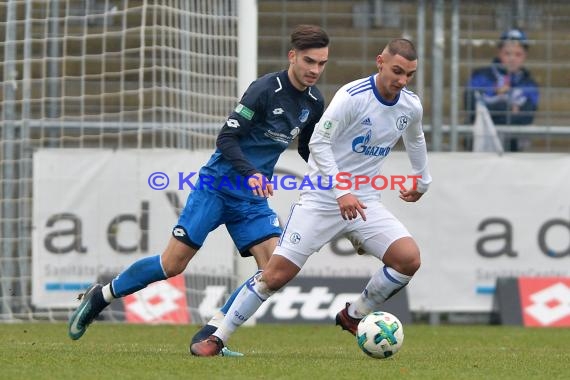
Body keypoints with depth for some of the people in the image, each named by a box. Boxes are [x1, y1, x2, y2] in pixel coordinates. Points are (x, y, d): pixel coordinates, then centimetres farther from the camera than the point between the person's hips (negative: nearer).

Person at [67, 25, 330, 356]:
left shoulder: (314, 102, 5)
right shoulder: (266, 89, -16)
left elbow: (307, 149, 23)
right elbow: (226, 139, -18)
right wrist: (251, 173, -32)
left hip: (254, 196, 6)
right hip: (218, 186, -6)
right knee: (173, 264, -6)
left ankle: (210, 337, -7)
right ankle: (100, 297, 17)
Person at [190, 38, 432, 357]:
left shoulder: (411, 107, 2)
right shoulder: (353, 96, -17)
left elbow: (415, 139, 25)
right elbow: (318, 142, -18)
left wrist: (423, 181, 37)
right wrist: (342, 192, -25)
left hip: (364, 202, 5)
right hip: (322, 198, -5)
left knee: (409, 258, -16)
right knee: (277, 273, -11)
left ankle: (354, 316, 8)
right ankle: (217, 338, 2)